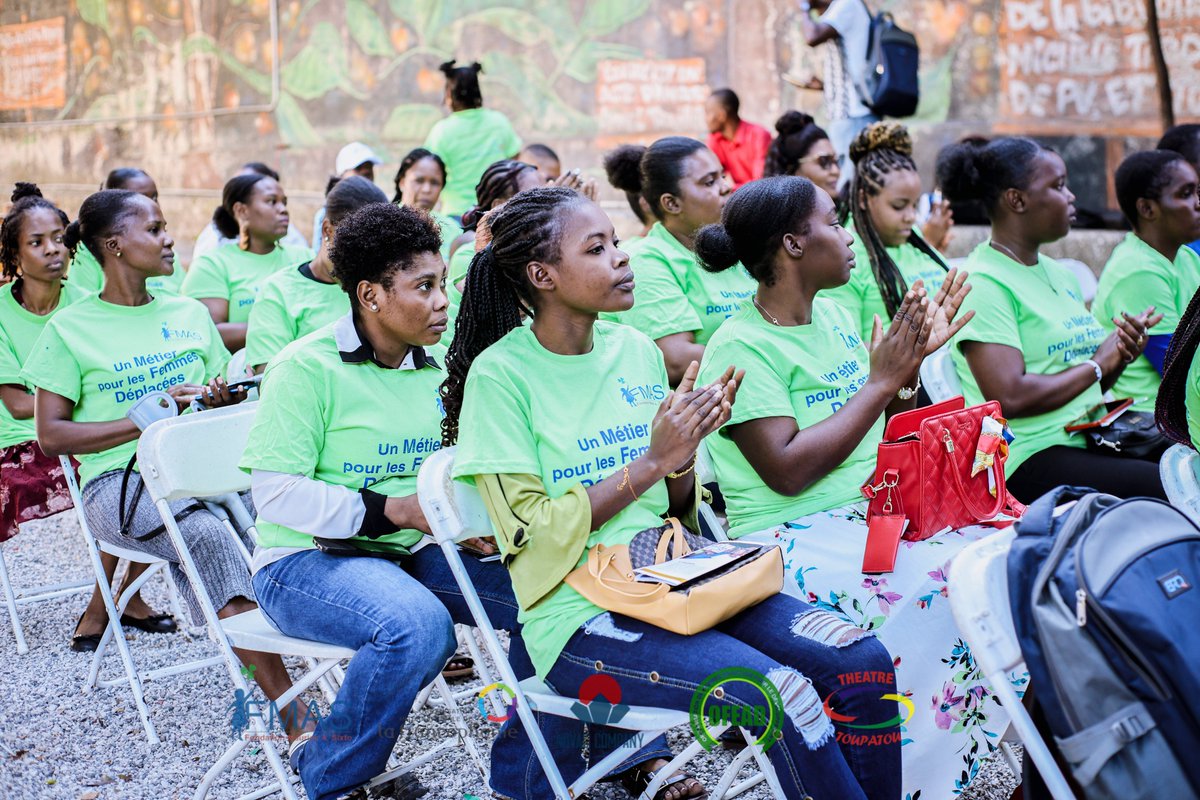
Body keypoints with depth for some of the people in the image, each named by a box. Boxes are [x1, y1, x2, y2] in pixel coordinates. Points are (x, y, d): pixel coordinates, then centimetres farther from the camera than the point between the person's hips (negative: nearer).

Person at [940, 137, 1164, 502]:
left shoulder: (1057, 273, 18)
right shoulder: (983, 282, -9)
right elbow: (1011, 398, -19)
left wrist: (1120, 357, 1)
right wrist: (1098, 364, -7)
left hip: (1089, 441, 8)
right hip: (1030, 458, -8)